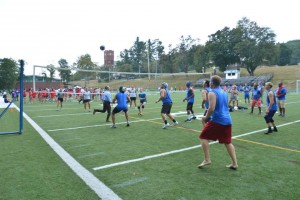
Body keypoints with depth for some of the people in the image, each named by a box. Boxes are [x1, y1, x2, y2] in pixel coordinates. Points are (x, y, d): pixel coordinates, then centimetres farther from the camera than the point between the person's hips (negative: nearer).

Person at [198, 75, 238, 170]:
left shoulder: (212, 93, -11)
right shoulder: (224, 92, 15)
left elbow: (211, 108, -21)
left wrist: (206, 117, -5)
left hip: (217, 120, -8)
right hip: (227, 120, 8)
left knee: (203, 137, 6)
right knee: (228, 142, 16)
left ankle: (207, 160, 2)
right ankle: (234, 163, 17)